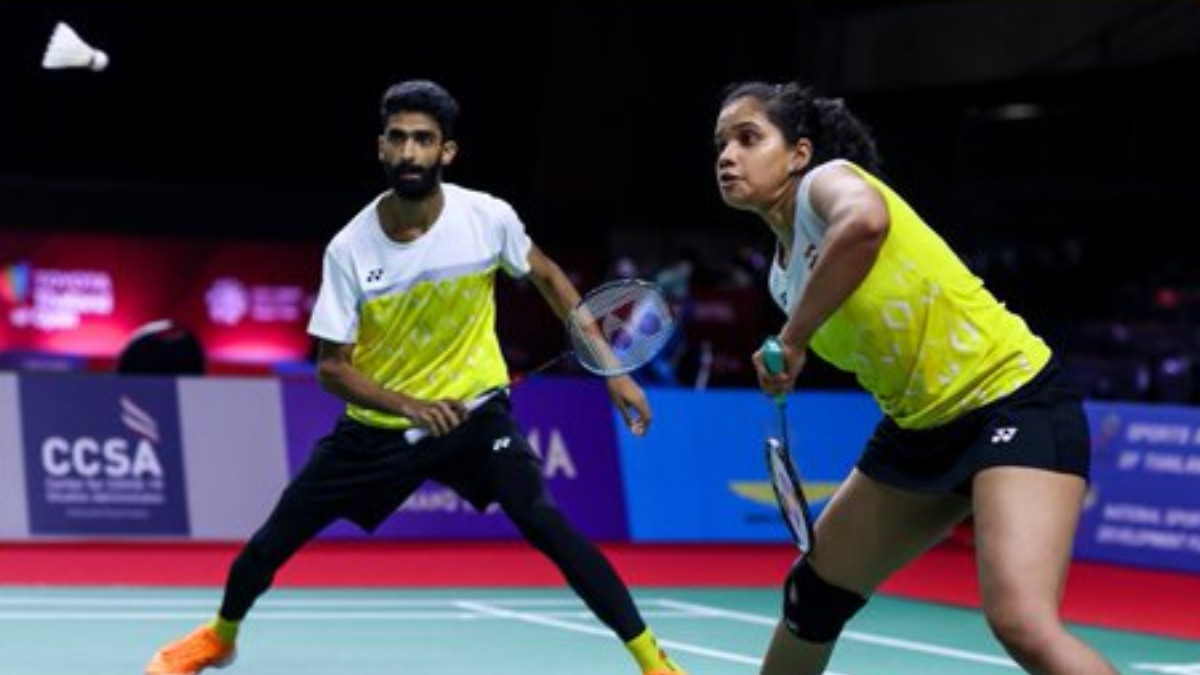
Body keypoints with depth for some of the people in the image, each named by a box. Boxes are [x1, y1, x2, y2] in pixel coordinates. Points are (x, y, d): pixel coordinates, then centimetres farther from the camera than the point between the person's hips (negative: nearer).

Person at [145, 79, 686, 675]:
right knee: (275, 538, 5)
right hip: (378, 425, 2)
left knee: (542, 521, -25)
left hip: (474, 411, -1)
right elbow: (332, 367, -11)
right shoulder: (349, 249, -17)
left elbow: (546, 276, 4)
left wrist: (611, 369, 1)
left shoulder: (489, 218, -16)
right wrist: (407, 405, -29)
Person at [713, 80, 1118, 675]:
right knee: (815, 592, 20)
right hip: (920, 426, 9)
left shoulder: (826, 181, -13)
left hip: (1010, 398, -9)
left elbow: (864, 222, -38)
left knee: (1021, 623, -29)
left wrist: (792, 339, -31)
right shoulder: (785, 275, 11)